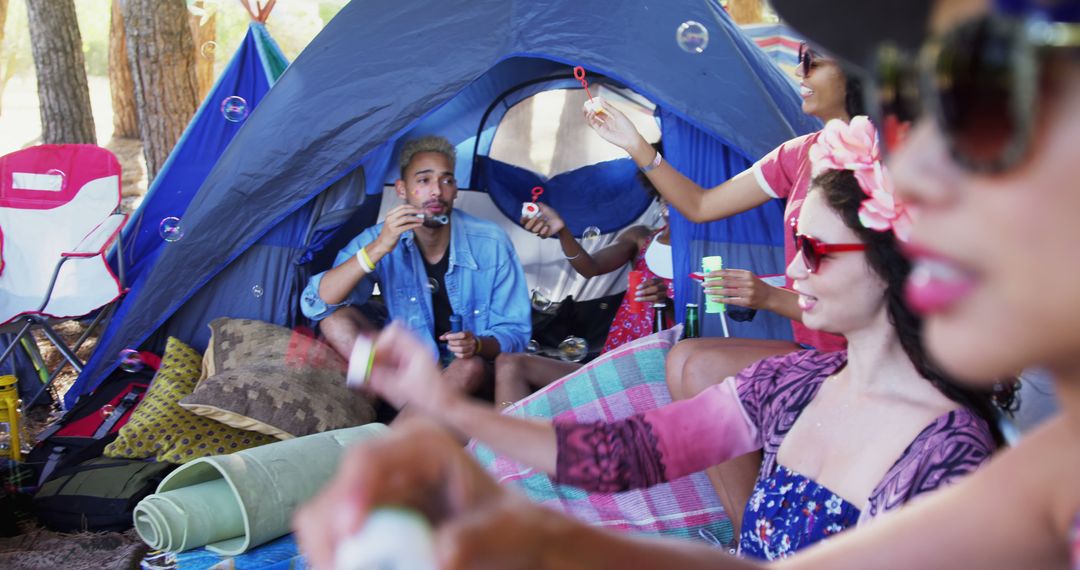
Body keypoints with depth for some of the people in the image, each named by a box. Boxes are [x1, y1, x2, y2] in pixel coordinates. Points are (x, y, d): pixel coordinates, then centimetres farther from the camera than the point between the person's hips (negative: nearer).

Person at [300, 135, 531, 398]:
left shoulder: (491, 244, -13)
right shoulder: (378, 240, -10)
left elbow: (515, 330, -6)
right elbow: (315, 305, -22)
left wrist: (478, 345, -31)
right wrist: (379, 248, -34)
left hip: (470, 377, -2)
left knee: (471, 366, -37)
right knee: (335, 317, -20)